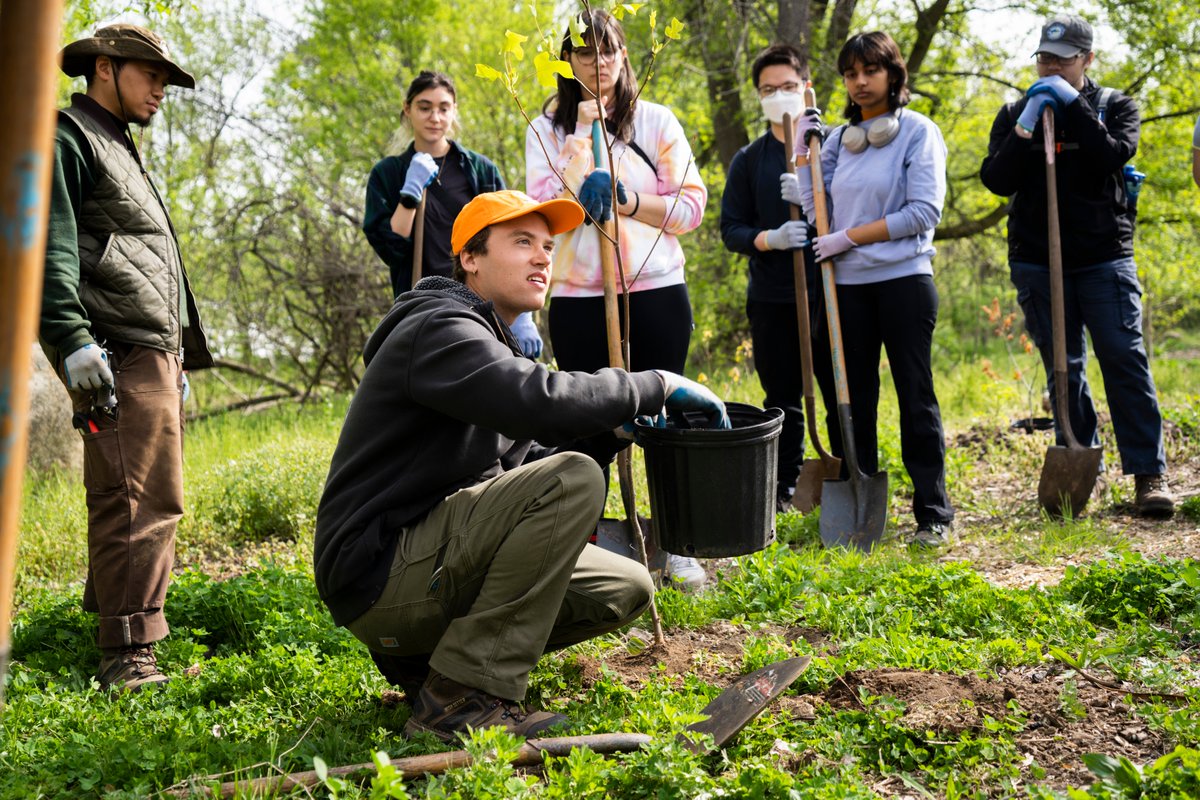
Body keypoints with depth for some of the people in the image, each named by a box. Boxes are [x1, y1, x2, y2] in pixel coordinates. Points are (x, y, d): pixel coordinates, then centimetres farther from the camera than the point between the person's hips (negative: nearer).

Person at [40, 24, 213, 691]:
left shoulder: (123, 153, 31)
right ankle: (128, 656, -16)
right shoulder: (67, 139, 0)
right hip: (120, 355, -10)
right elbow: (50, 248, -13)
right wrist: (73, 341, -24)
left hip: (158, 353, 10)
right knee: (140, 501, -16)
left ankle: (129, 651, 16)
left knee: (152, 502, 9)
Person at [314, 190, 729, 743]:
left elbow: (527, 462, 16)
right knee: (573, 480, -26)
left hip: (433, 564, 10)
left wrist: (613, 431, 0)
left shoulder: (492, 345, 20)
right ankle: (461, 693, -21)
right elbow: (542, 402, -32)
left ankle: (422, 656, 8)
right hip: (376, 571, -10)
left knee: (626, 589, 6)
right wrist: (657, 386, -19)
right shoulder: (440, 329, -13)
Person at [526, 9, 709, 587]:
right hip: (579, 299, 0)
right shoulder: (547, 129, 6)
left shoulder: (657, 121, 6)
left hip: (657, 292, 0)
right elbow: (544, 208, -9)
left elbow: (691, 204, -1)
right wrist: (583, 133, -11)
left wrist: (624, 200, -14)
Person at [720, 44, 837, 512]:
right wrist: (773, 238, -14)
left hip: (830, 294, -1)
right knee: (782, 401, 9)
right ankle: (782, 489, 19)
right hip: (772, 299, 1)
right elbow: (731, 229, 4)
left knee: (843, 395, 2)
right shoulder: (748, 161, 7)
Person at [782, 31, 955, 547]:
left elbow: (923, 212, -12)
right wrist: (801, 151, 1)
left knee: (916, 396, 0)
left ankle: (933, 514, 6)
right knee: (853, 398, 8)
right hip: (848, 285, 5)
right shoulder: (839, 139, 13)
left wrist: (849, 237, -12)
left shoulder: (918, 132, -2)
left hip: (904, 279, -5)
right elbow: (815, 209, 7)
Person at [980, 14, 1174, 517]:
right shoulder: (1015, 114, 9)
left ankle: (1149, 474, -6)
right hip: (1037, 262, 2)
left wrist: (1073, 104, -14)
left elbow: (1113, 156, -14)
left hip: (1104, 258, -2)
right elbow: (996, 180, -5)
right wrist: (1024, 129, -15)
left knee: (1124, 359, -9)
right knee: (1063, 369, 6)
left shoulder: (1113, 106, 6)